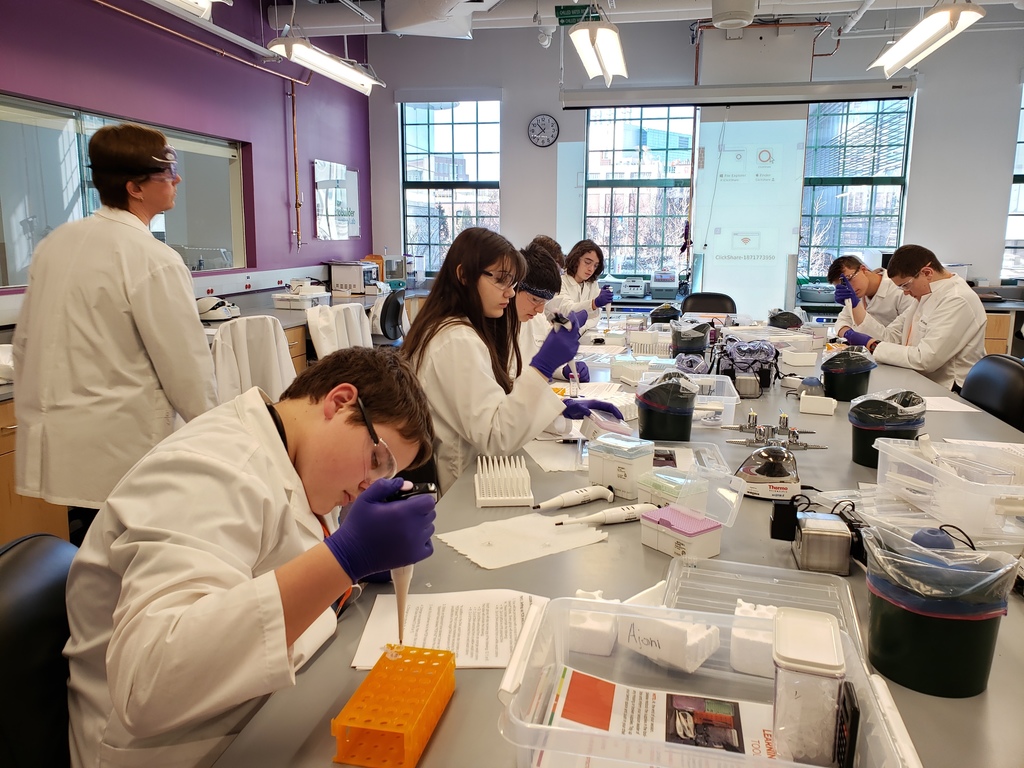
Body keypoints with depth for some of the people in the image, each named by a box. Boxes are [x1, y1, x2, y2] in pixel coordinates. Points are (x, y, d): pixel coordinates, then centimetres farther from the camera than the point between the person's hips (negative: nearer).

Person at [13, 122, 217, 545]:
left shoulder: (56, 243, 7)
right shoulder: (152, 261, -16)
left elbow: (25, 340, 14)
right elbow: (186, 365, -14)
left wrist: (33, 414, 24)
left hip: (57, 441, 8)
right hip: (121, 451, -7)